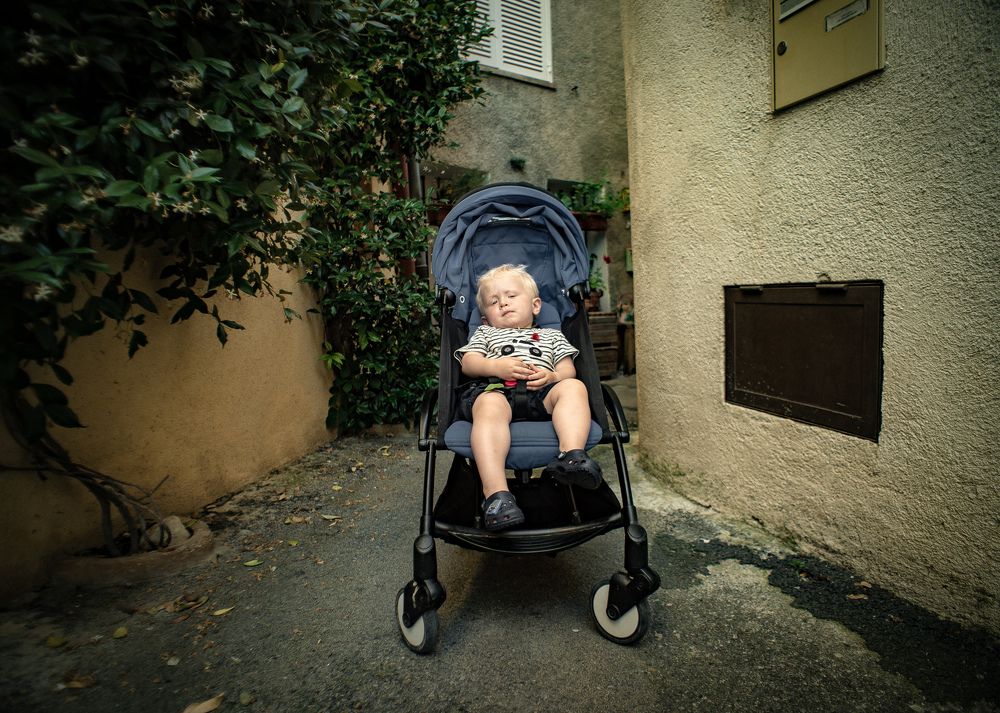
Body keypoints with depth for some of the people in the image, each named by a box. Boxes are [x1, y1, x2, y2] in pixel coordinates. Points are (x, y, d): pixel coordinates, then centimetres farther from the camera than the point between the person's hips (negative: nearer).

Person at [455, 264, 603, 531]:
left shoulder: (551, 335, 37)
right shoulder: (484, 333, 36)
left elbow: (568, 369, 21)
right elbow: (468, 363, 18)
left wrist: (552, 376, -4)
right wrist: (496, 366, -4)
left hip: (541, 392, 2)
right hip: (495, 389, -1)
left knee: (573, 387, -29)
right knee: (490, 405, -38)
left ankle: (572, 455, -49)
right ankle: (496, 493, -48)